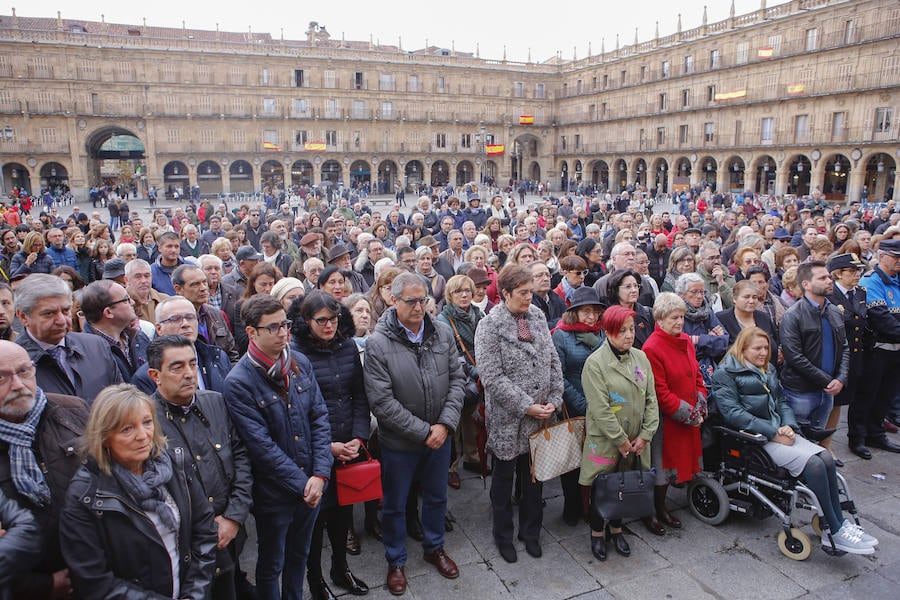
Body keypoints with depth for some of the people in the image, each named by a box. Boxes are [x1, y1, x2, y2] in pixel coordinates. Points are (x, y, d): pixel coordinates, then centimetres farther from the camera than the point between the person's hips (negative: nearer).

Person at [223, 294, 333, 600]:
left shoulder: (301, 363, -3)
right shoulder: (239, 382, -18)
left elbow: (320, 417, -2)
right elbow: (262, 445, -19)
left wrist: (320, 474, -11)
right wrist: (301, 484, -16)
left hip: (311, 484, 5)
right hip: (274, 491, -5)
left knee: (299, 552, 25)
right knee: (271, 563, 17)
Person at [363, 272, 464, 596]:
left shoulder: (443, 332, -7)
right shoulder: (377, 344, -20)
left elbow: (456, 379, -3)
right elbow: (382, 402, -21)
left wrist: (445, 424, -13)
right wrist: (423, 431, -19)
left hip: (440, 435, 4)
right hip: (399, 441, -3)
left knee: (436, 496, 24)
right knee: (395, 505, 17)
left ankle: (434, 547, 49)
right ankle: (396, 561, 41)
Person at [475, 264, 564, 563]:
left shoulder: (537, 316, 3)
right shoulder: (490, 326, -14)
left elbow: (553, 361, 6)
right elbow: (492, 377, -19)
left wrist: (554, 401, -3)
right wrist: (527, 407, -18)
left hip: (540, 416, 5)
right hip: (507, 418, -5)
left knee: (534, 476, 17)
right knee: (504, 477, 13)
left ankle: (531, 532, 37)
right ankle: (503, 536, 32)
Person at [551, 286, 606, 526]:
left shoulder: (601, 333, 6)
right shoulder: (561, 335, -8)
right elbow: (559, 377, -12)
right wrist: (582, 405, -13)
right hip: (572, 408, -3)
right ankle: (572, 508, 27)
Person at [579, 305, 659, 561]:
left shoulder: (641, 358, 3)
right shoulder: (595, 362, -15)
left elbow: (651, 399, 4)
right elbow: (600, 408, -17)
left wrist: (645, 435, -4)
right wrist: (621, 440, -14)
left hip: (636, 441, 5)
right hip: (604, 440, -5)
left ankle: (616, 528, 37)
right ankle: (597, 533, 29)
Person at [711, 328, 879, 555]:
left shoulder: (768, 370, 21)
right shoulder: (726, 373, -4)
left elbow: (781, 401, 20)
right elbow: (733, 413, -13)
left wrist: (789, 426, -2)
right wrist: (773, 433, -16)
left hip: (779, 431, 7)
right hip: (755, 437, -7)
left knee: (826, 457, -16)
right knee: (814, 463, -23)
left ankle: (838, 524, -9)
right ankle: (835, 533, -15)